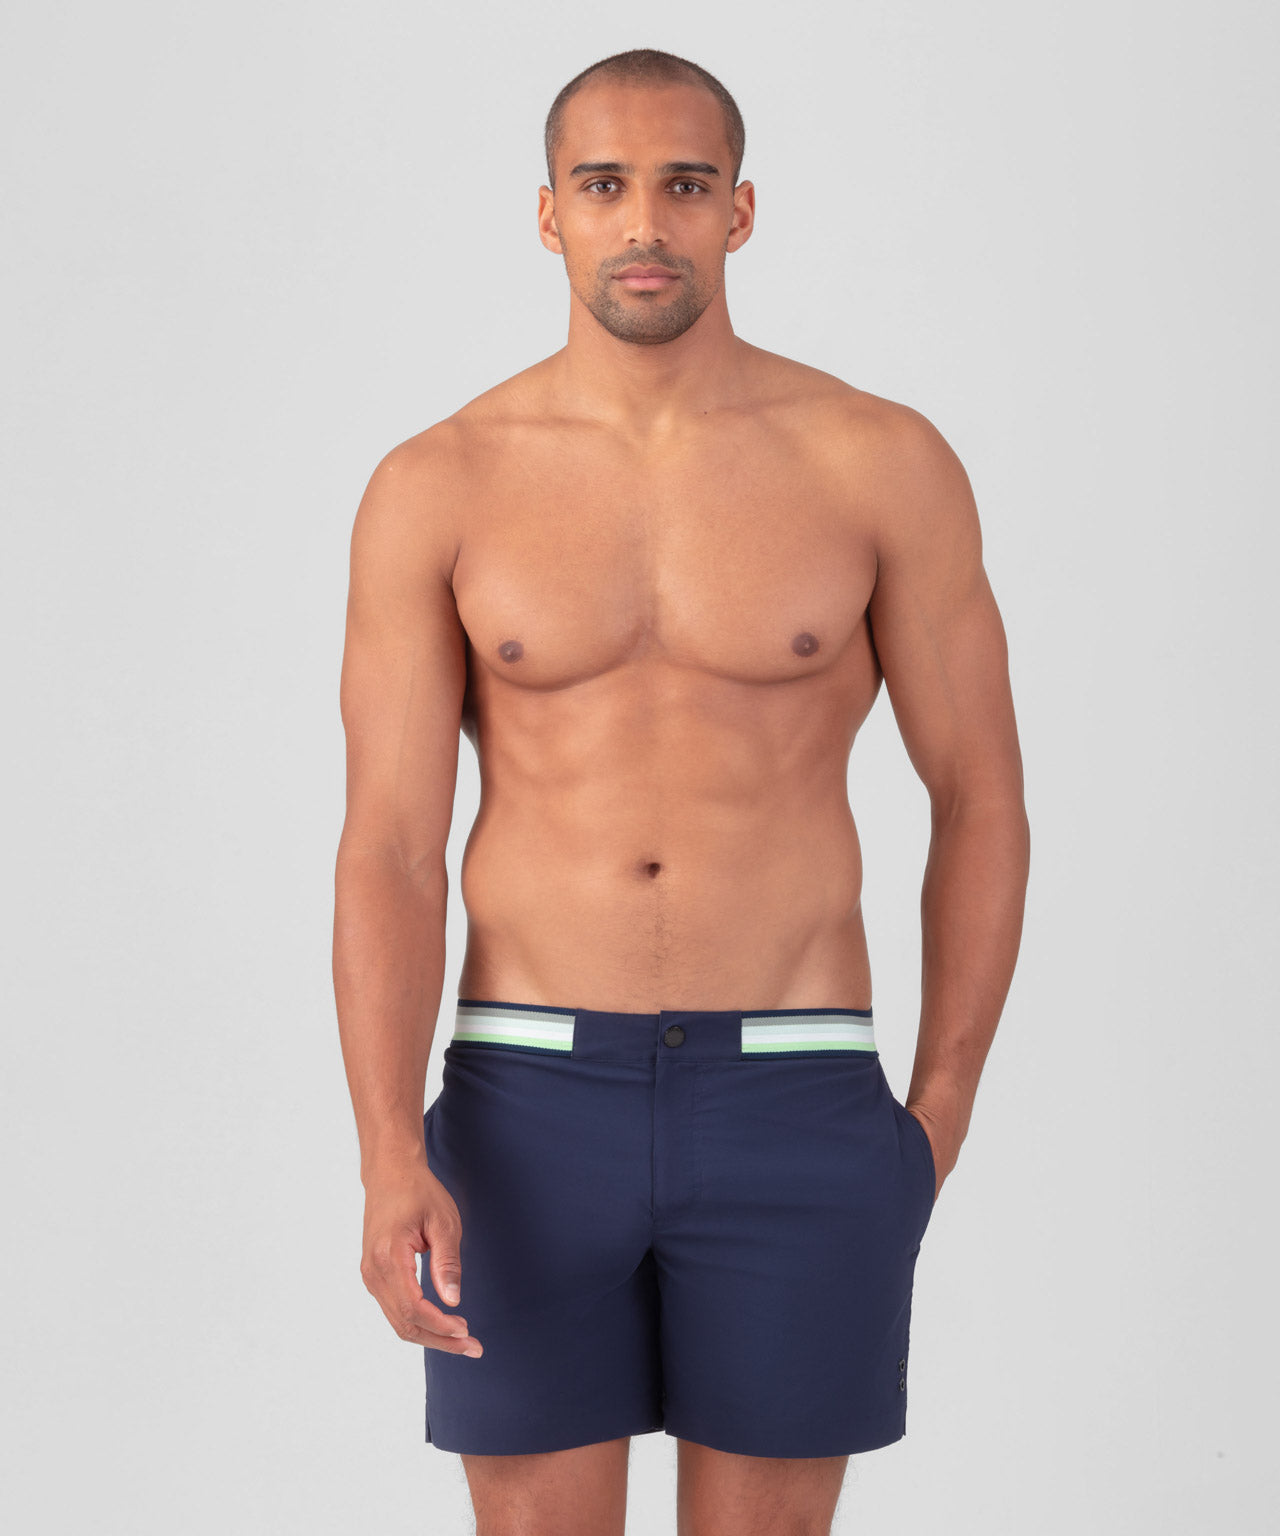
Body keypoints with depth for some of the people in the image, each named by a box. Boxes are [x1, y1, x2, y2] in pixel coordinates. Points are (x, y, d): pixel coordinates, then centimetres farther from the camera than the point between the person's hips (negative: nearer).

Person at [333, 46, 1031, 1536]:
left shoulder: (885, 463, -3)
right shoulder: (433, 489, -2)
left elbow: (982, 798, 4)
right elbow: (385, 851, -6)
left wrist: (938, 1123, 1)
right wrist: (391, 1163, -19)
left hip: (791, 1113, 0)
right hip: (532, 1109, 0)